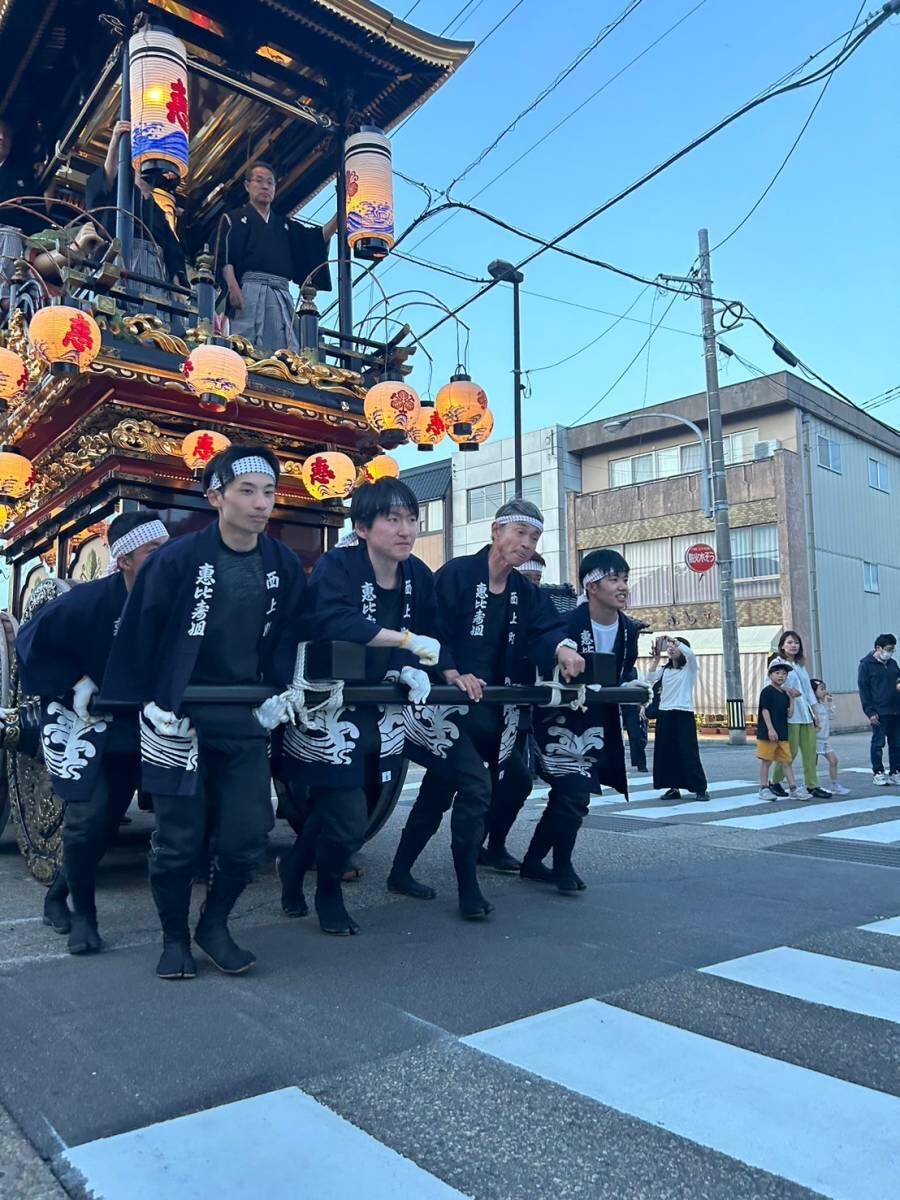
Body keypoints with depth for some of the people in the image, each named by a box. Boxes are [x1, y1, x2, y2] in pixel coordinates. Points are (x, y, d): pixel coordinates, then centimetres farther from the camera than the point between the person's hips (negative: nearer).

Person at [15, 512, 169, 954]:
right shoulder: (88, 600, -23)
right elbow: (31, 641, -12)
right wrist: (76, 686, -18)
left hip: (133, 723, 4)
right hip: (80, 717, -4)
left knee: (108, 817, 9)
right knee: (88, 814, -12)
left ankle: (58, 895, 34)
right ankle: (83, 913, 10)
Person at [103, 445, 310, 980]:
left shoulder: (285, 565, 0)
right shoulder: (178, 558, -12)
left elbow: (291, 636, 12)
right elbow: (140, 634, -6)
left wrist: (284, 692, 3)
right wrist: (148, 702, -5)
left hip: (246, 719, 3)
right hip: (182, 716, -3)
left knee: (249, 834, 1)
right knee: (180, 838, 3)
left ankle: (214, 924, 26)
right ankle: (175, 937, 26)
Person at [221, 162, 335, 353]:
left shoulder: (285, 225, 31)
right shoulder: (234, 219, 18)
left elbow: (317, 238, 19)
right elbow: (225, 256, 3)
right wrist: (233, 286, -16)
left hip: (281, 294, 4)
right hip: (249, 289, -4)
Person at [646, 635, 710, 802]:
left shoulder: (689, 668, 1)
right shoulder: (665, 669, 13)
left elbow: (690, 653, -20)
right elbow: (650, 678, -3)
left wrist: (674, 640, -15)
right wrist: (657, 657, -6)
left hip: (684, 714, -5)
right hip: (665, 714, 5)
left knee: (689, 752, -5)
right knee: (666, 751, 4)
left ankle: (701, 788, 1)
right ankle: (673, 787, 12)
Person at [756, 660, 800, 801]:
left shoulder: (784, 694, 13)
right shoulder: (767, 691, -8)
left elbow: (789, 714, 9)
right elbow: (765, 710, -14)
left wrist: (791, 698, 5)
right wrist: (770, 729, -20)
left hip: (783, 734, 7)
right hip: (768, 733, -7)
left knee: (788, 761, 7)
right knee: (766, 761, 1)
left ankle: (793, 790, 10)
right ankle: (764, 789, 9)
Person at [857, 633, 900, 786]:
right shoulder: (866, 664, -4)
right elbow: (863, 689, -7)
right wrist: (870, 712, -13)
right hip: (879, 713, -6)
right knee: (878, 743, -1)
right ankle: (878, 773, 6)